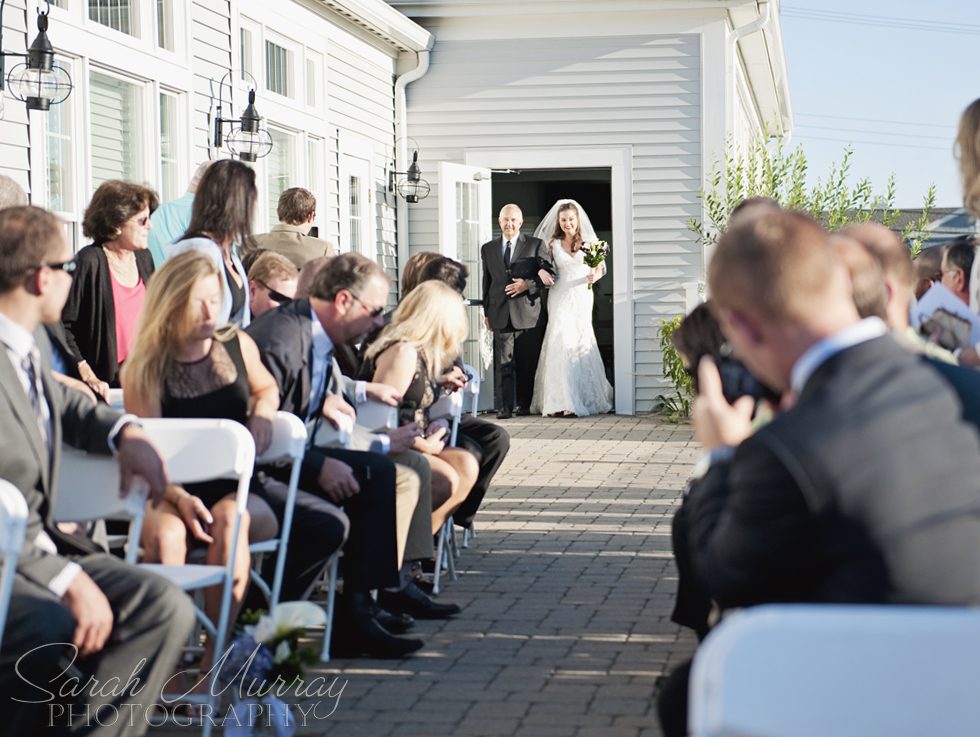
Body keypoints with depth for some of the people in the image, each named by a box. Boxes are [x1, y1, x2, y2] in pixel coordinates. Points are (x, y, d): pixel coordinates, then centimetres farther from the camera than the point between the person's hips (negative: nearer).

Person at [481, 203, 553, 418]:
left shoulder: (536, 245, 5)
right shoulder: (488, 248, 15)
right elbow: (487, 282, 17)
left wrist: (528, 285, -13)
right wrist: (486, 312, 13)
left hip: (528, 314, -2)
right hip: (501, 314, 2)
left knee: (528, 364, 2)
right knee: (503, 364, -5)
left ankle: (524, 404, 13)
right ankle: (504, 407, -8)